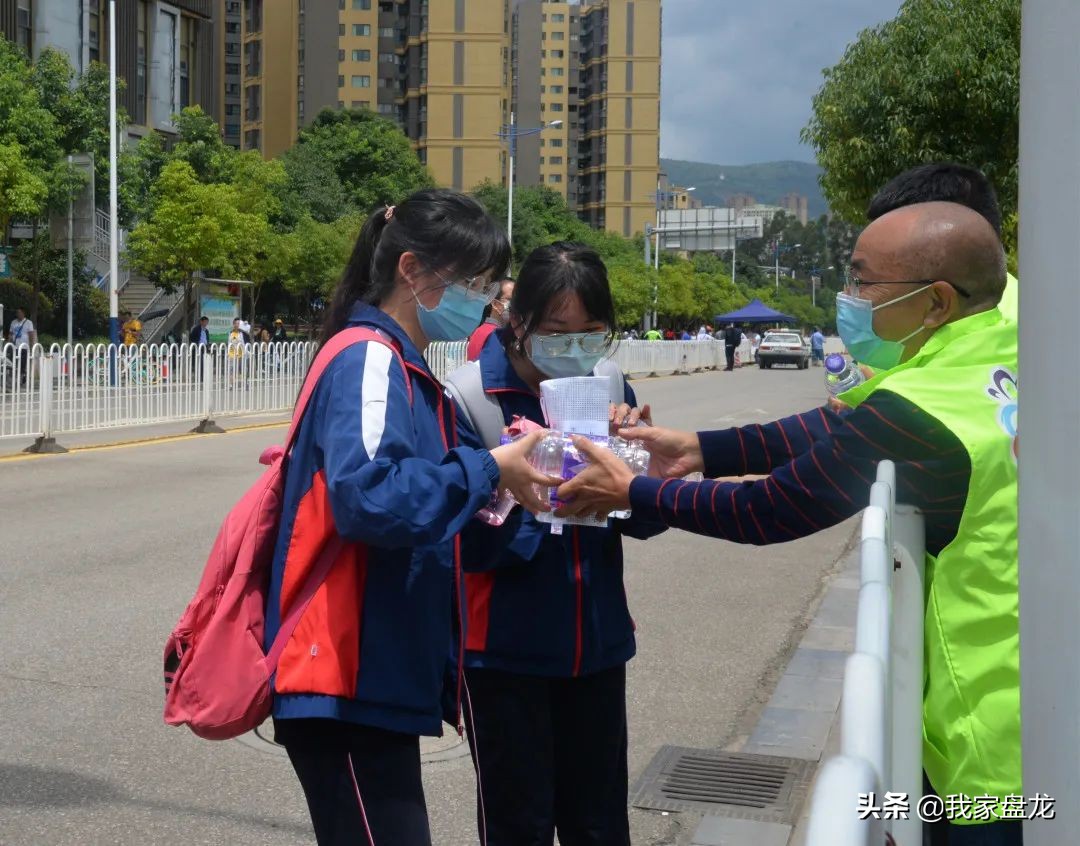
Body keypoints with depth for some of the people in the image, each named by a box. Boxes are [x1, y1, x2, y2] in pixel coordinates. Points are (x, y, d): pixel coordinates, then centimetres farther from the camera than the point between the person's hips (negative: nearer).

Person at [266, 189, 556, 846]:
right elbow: (368, 498, -30)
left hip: (377, 676, 10)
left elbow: (420, 504, 16)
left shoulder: (404, 370, 15)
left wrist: (502, 483, 1)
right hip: (347, 682, -10)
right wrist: (487, 471, -21)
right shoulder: (369, 360, -14)